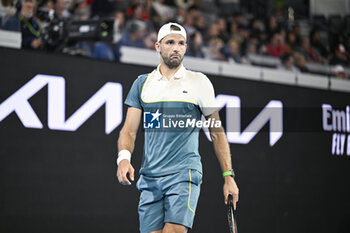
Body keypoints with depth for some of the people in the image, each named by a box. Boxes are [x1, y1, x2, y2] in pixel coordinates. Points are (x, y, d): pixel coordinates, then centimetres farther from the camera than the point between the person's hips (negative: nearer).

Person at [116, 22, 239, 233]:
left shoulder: (199, 82, 6)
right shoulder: (142, 83, 13)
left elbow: (217, 132, 9)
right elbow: (129, 130, 10)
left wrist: (228, 176, 4)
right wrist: (124, 157, -11)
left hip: (185, 174, -3)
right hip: (149, 176, 3)